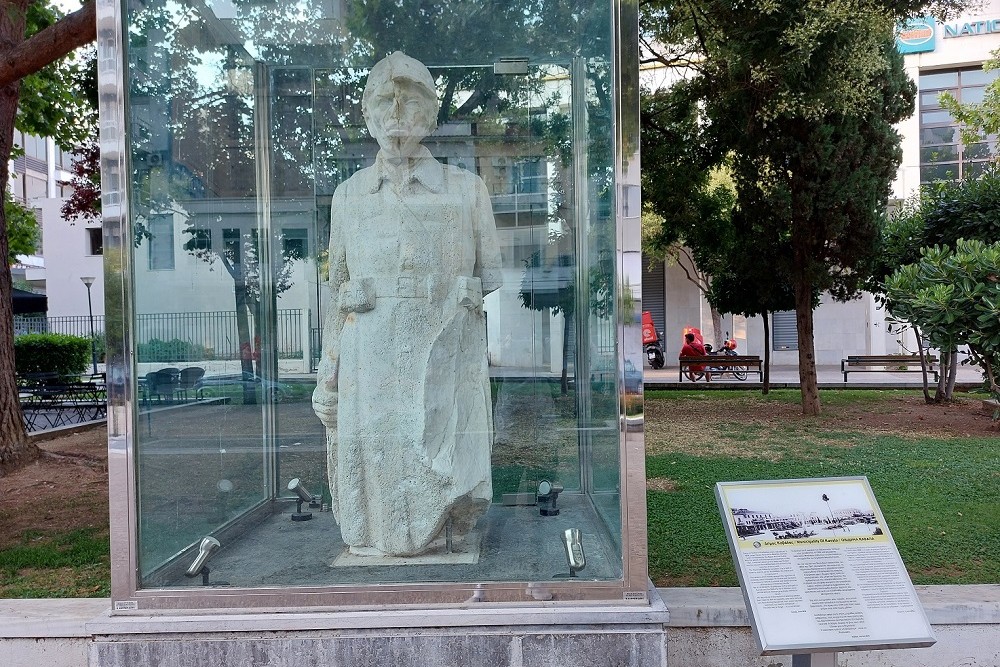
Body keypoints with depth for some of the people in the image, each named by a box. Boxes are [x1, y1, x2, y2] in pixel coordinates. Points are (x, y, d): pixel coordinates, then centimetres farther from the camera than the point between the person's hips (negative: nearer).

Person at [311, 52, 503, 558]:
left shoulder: (466, 190, 6)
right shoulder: (349, 195, 12)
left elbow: (496, 283, 6)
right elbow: (336, 293, 13)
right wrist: (327, 375, 10)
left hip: (444, 361, -1)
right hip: (368, 365, 2)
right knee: (374, 466, 3)